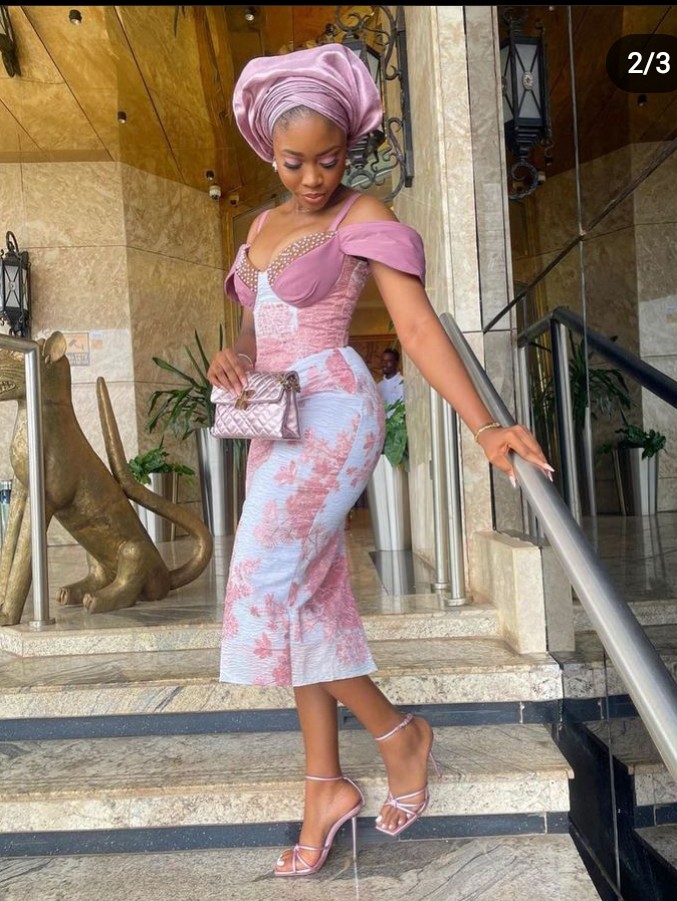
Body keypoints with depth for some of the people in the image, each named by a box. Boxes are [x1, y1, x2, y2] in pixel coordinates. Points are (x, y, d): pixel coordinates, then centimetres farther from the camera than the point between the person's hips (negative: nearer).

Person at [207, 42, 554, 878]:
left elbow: (419, 328, -14)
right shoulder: (265, 225, 17)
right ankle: (325, 786, 19)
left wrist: (485, 428, -25)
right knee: (306, 599, 7)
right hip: (278, 423, 8)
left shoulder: (363, 218, -4)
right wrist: (229, 357, -5)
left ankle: (399, 733, 7)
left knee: (266, 592, -12)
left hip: (331, 412, -8)